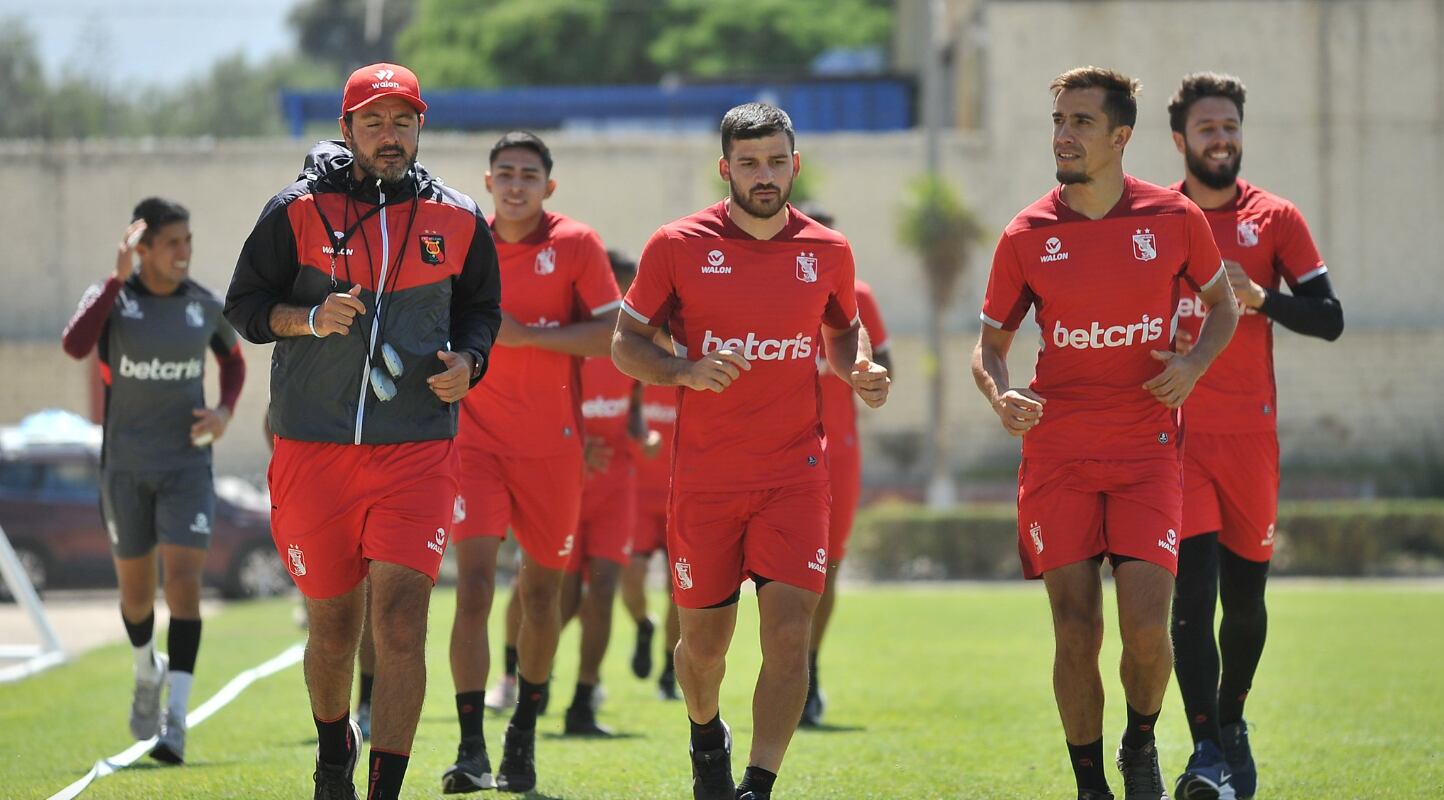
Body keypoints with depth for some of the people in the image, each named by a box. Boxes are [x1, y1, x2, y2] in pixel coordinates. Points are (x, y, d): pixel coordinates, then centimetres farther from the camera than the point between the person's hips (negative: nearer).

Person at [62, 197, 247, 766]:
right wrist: (117, 278, -28)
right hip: (126, 467, 0)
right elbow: (75, 345, -27)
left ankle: (176, 718, -17)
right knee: (135, 590, 12)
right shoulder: (111, 297, -6)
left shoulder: (205, 306, 1)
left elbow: (233, 361, 19)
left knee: (183, 583, -14)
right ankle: (147, 672, 44)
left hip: (187, 464, 0)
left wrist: (225, 412, 0)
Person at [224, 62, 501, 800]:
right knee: (333, 624, 10)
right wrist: (311, 319, -14)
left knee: (401, 621, -14)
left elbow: (481, 311, 19)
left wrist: (467, 361, -2)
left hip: (416, 451, 0)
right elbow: (244, 306, 5)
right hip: (314, 453, 0)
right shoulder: (298, 211, 1)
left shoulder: (458, 223, 6)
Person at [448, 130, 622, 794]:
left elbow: (613, 334, -12)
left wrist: (525, 335, -18)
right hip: (475, 437, 0)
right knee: (474, 585, -14)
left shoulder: (576, 245, -4)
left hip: (551, 445, 0)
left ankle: (523, 736, 29)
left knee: (541, 593, 10)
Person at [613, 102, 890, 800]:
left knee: (789, 632, -14)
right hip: (704, 478, -1)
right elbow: (625, 343, 3)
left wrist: (860, 371, -1)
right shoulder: (678, 246, -3)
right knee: (704, 640, 9)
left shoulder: (827, 251, 5)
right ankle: (707, 737, 41)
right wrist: (686, 372, -17)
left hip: (795, 474, 1)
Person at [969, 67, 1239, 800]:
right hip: (1057, 451, 1)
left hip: (1147, 449, -1)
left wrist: (1194, 363, -5)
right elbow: (991, 342, 9)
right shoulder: (1026, 235, 0)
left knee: (1144, 622, -11)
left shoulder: (1174, 219, 0)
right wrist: (1000, 396, -13)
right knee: (1075, 631, -3)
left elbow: (1222, 304, 15)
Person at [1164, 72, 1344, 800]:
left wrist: (1260, 299, -16)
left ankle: (1231, 723, 32)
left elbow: (1329, 318, 0)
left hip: (1250, 433, 1)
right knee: (1194, 588, -14)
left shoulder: (1275, 219, 5)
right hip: (1176, 431, -1)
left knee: (1245, 594, 9)